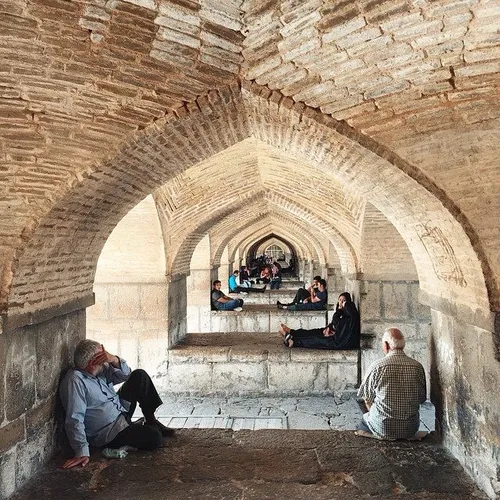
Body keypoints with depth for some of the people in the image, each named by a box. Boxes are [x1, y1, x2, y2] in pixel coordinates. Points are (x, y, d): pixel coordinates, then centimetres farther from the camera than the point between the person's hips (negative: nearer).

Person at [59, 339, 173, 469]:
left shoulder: (100, 370, 1)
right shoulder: (75, 381, -26)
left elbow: (125, 374, 5)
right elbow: (75, 420, -31)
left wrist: (113, 359, -15)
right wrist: (82, 452, -37)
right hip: (108, 433, -9)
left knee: (139, 375, 6)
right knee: (153, 437, -27)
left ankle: (151, 421, 12)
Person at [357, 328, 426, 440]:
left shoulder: (377, 367, -14)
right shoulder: (418, 367, -6)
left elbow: (368, 400, -3)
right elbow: (422, 399, 5)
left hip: (383, 429, -3)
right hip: (411, 430, 3)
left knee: (364, 419, 28)